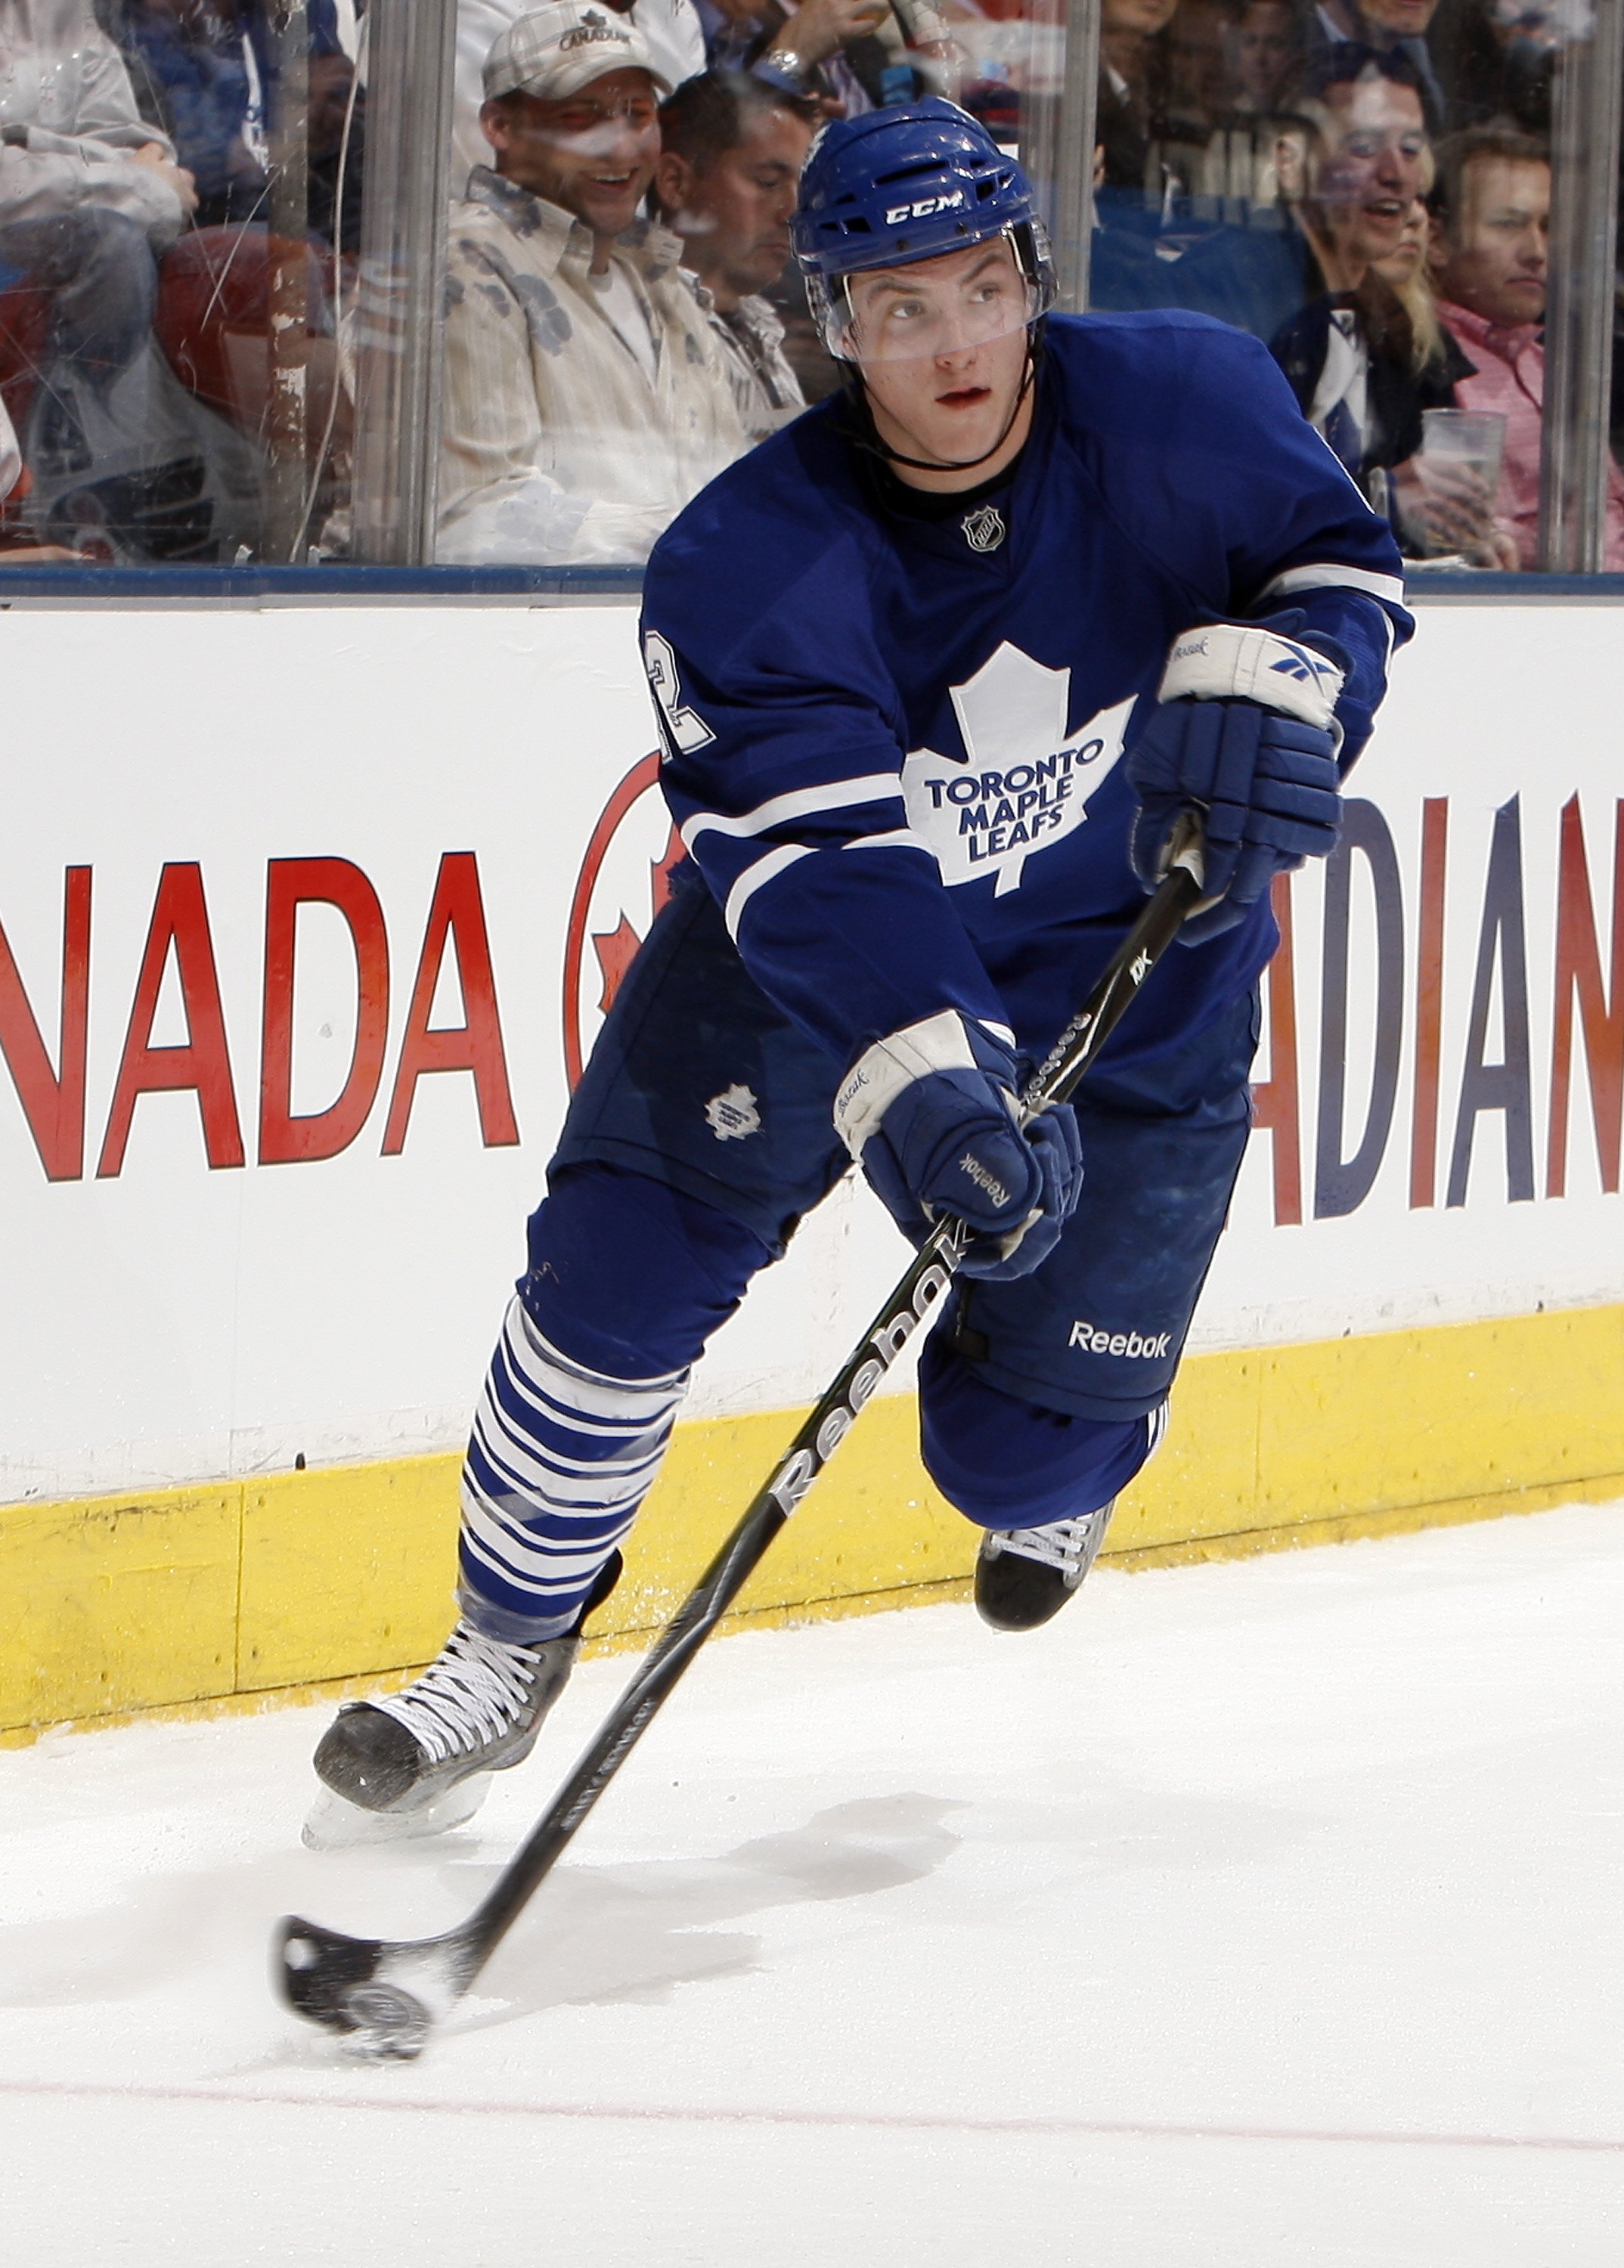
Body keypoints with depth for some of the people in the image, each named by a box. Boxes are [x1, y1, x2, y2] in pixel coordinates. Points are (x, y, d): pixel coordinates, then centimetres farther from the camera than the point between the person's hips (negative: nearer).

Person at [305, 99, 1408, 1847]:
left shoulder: (1180, 407, -21)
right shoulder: (747, 570, -27)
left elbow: (1338, 565, -7)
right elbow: (824, 867, -36)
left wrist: (1266, 680, -32)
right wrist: (927, 1097, -51)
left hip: (1131, 970, 1)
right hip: (807, 947, -1)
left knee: (1029, 1445, 0)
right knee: (624, 1260, -17)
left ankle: (1050, 1473, 40)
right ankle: (507, 1650, 3)